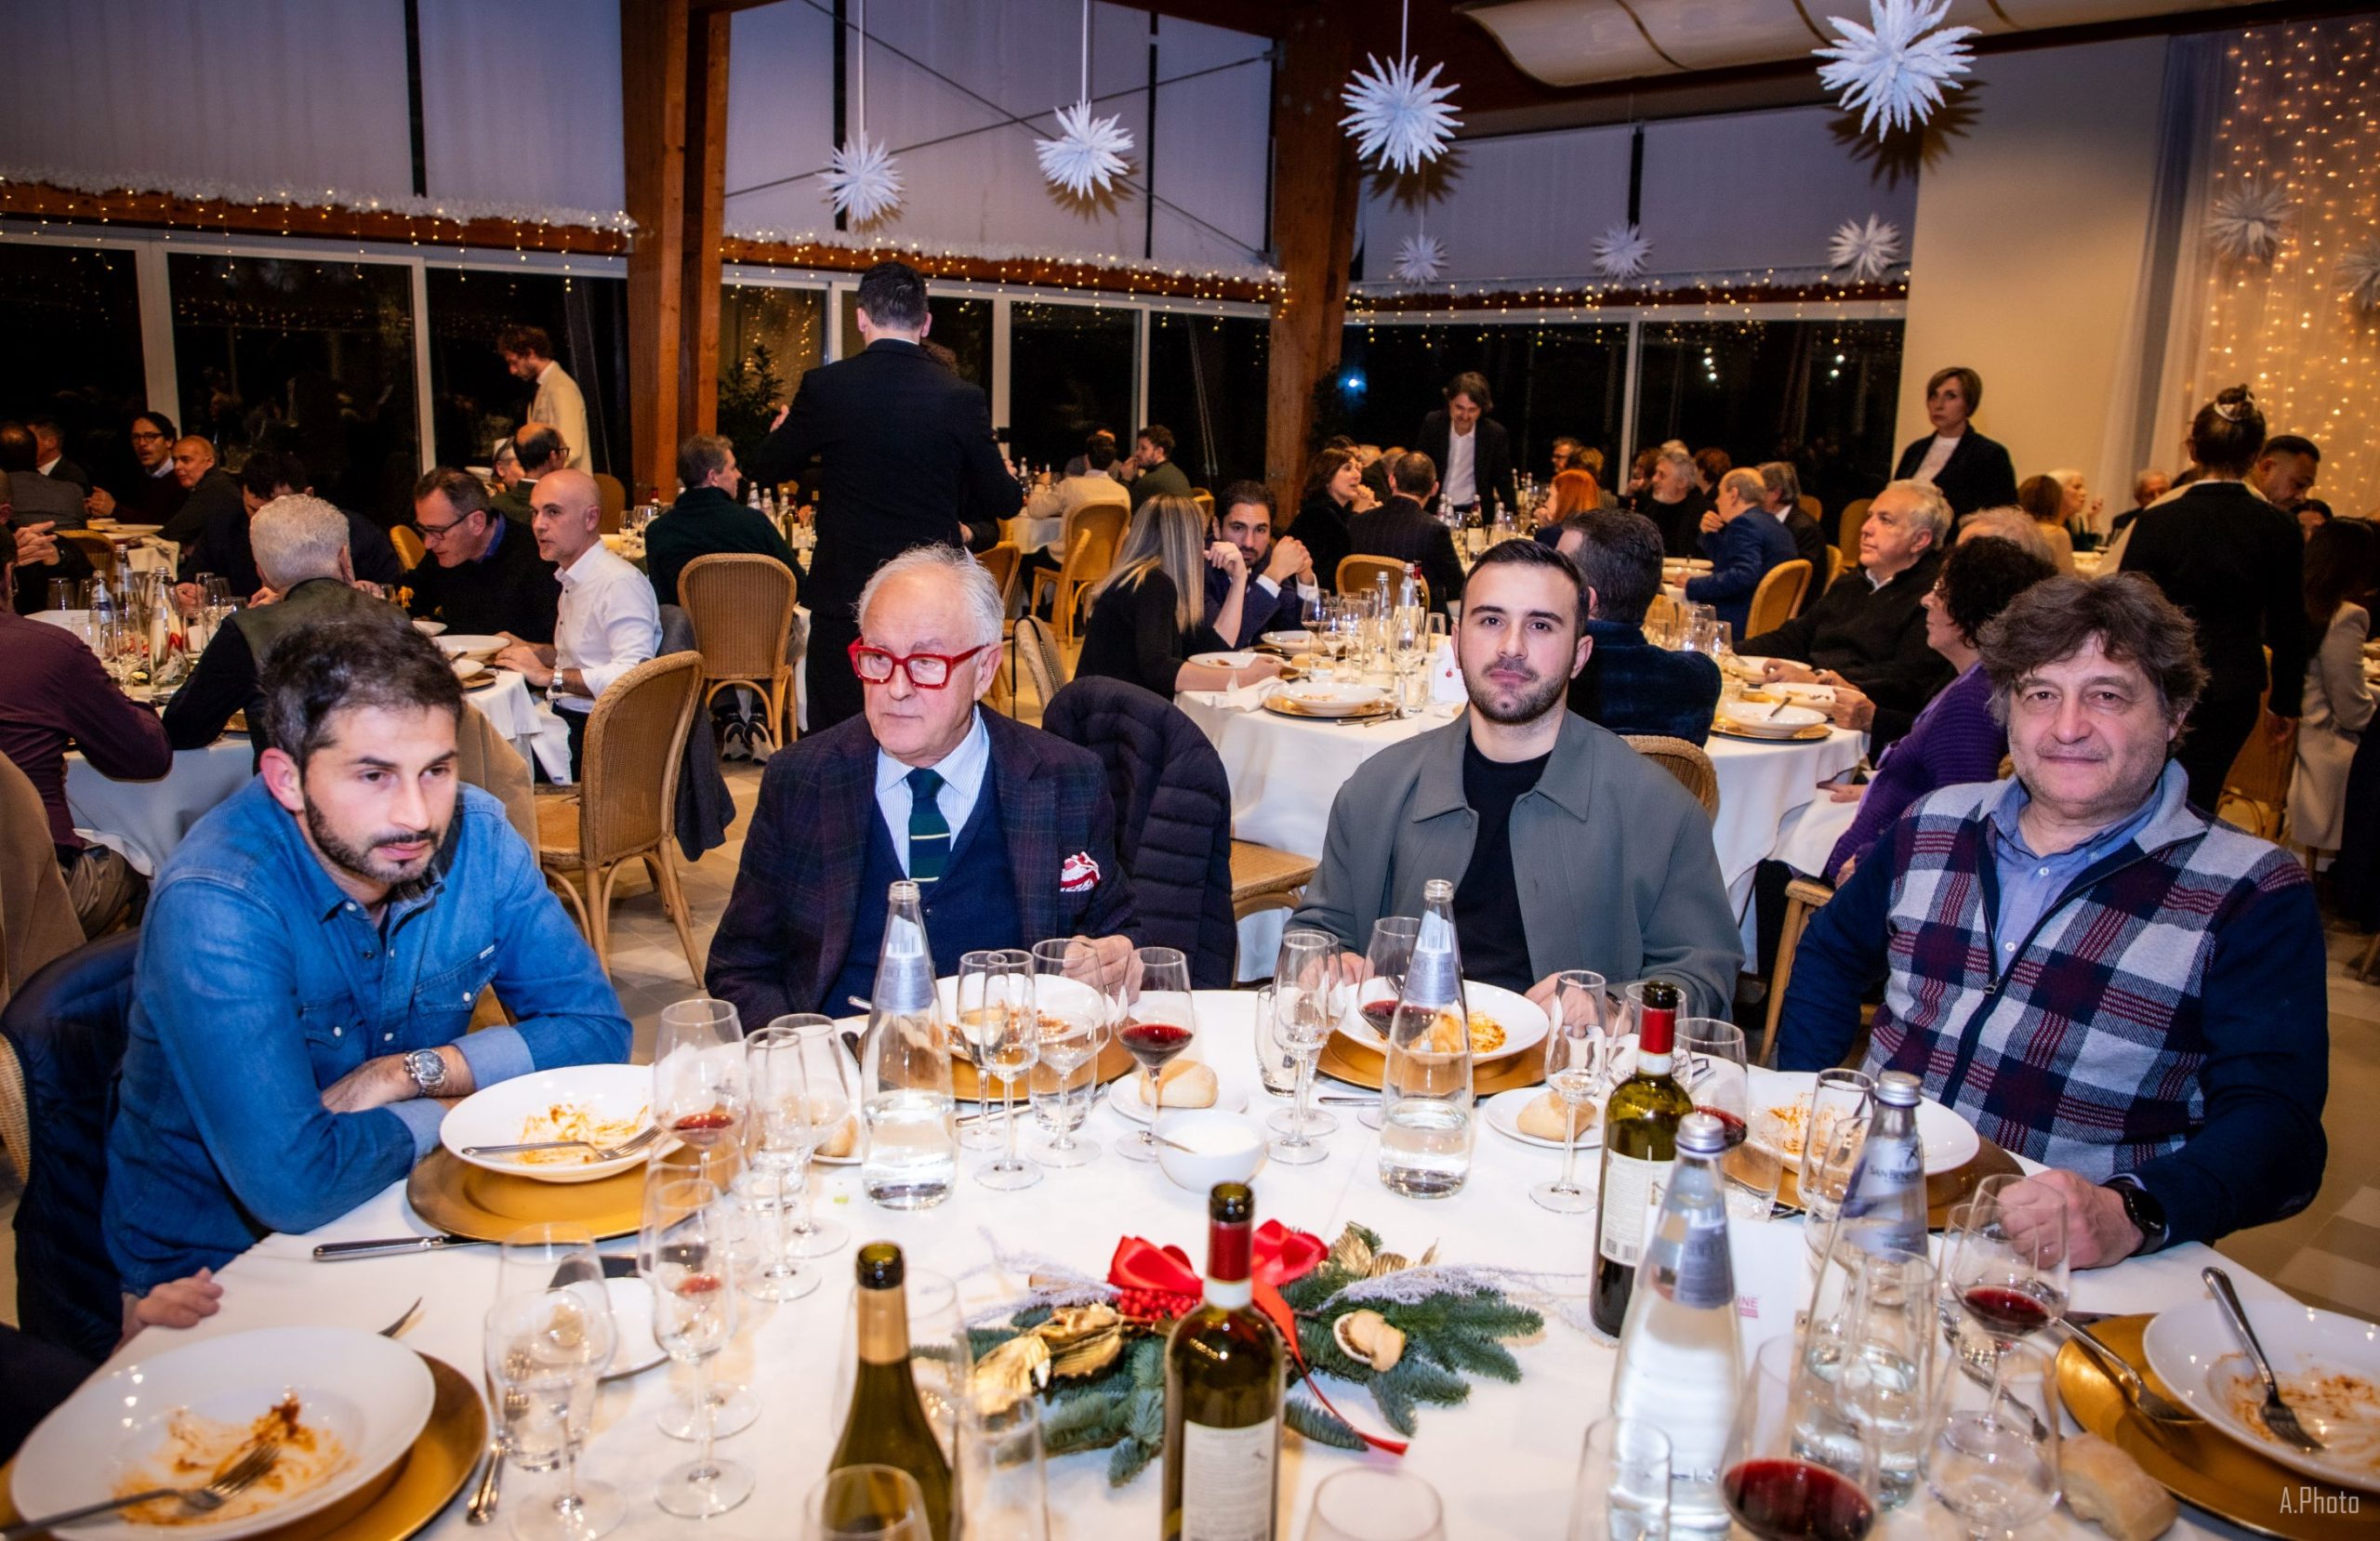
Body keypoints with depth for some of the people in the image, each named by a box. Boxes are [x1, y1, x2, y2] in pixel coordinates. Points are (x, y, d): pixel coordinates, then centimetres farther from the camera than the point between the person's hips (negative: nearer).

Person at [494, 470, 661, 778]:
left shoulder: (620, 583, -15)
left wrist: (549, 676, -20)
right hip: (565, 717, 9)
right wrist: (531, 651, 13)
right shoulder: (573, 579, 18)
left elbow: (634, 675, -26)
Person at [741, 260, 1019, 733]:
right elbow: (1002, 503, 2)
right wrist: (1009, 480, 26)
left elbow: (763, 469, 6)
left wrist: (781, 430, 29)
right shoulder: (964, 398, -5)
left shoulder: (824, 387, -7)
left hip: (845, 594, -1)